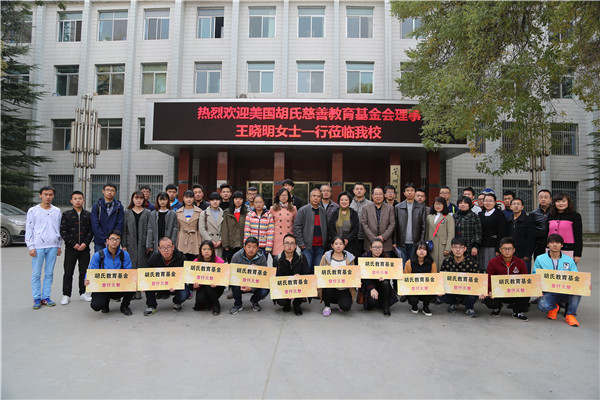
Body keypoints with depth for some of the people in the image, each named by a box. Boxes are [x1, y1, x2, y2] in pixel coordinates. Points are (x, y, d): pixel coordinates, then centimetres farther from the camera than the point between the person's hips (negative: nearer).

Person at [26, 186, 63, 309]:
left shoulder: (57, 211, 11)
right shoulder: (33, 211, 3)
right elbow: (28, 230, 1)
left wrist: (59, 246, 13)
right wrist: (31, 247, -5)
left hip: (52, 246, 3)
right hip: (38, 246, -2)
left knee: (49, 273, 5)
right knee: (36, 274, 0)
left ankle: (46, 297, 13)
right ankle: (37, 299, 9)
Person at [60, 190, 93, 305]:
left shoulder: (88, 215, 7)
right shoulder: (66, 214, 2)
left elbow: (91, 231, 4)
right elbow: (63, 231, -3)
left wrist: (85, 243, -9)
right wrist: (73, 244, -11)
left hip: (84, 248, 2)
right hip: (70, 248, -1)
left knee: (84, 271, 8)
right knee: (68, 273, 3)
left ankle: (83, 293, 20)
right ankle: (66, 295, 11)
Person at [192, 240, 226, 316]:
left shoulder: (219, 261, -15)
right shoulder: (196, 262, -7)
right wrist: (196, 285, -26)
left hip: (216, 287, -2)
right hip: (202, 287, 2)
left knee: (208, 287, -34)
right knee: (200, 298, -29)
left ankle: (216, 306, -9)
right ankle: (208, 304, 10)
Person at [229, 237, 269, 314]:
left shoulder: (262, 258, -13)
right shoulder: (236, 256, -12)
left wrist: (251, 288, -31)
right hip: (241, 284, 0)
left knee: (265, 291, -29)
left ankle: (254, 301, 10)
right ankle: (238, 304, -4)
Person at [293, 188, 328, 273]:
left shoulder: (323, 211, 13)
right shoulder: (303, 210, -1)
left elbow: (326, 228, 18)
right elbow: (297, 227, -6)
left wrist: (325, 243, 10)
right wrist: (301, 243, -11)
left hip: (320, 246, 4)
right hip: (307, 246, -4)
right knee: (307, 268, -6)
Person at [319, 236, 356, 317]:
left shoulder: (349, 258, 5)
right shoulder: (326, 256, 3)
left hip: (344, 289, 0)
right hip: (329, 287, 0)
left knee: (346, 306, -24)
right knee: (327, 288, -35)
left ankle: (340, 302, 17)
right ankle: (327, 306, -2)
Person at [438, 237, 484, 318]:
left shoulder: (472, 263, -11)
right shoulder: (446, 262, -6)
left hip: (467, 291, -2)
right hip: (451, 292, 2)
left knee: (472, 297, -36)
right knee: (441, 297, -28)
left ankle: (469, 308, 4)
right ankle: (454, 303, 11)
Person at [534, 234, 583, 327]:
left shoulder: (569, 260, 9)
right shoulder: (540, 259, 5)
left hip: (566, 293, 1)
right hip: (549, 293, -1)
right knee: (542, 306, -33)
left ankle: (570, 315, -10)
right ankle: (554, 308, 9)